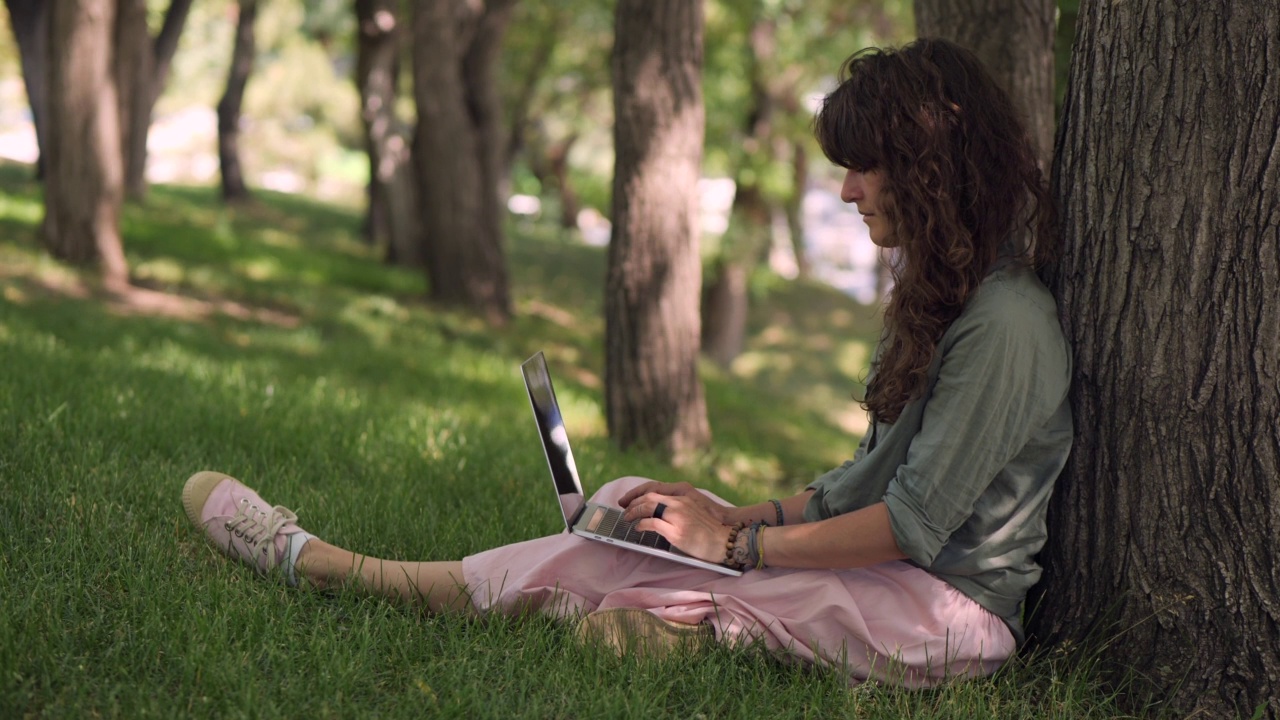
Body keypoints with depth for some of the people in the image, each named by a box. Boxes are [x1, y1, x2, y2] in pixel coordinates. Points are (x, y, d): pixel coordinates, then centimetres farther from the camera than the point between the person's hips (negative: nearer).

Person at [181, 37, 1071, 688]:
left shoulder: (1005, 322, -18)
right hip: (900, 583, 9)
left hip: (952, 611, -9)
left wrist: (741, 541, -13)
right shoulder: (940, 296, 14)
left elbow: (913, 524, -20)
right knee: (634, 503, 1)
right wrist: (738, 513, 2)